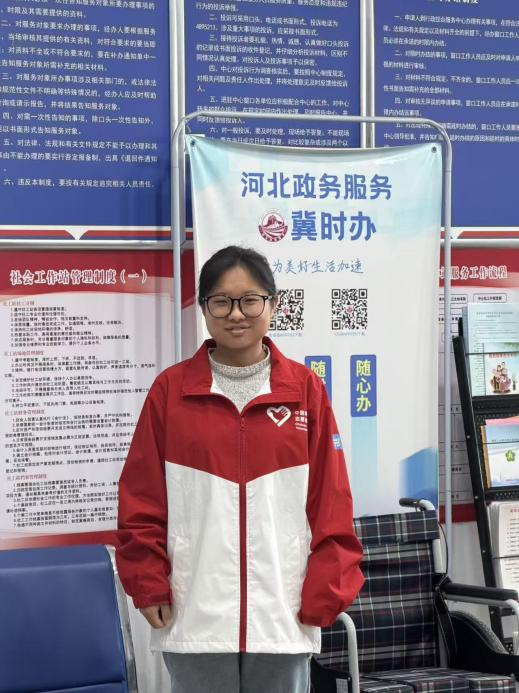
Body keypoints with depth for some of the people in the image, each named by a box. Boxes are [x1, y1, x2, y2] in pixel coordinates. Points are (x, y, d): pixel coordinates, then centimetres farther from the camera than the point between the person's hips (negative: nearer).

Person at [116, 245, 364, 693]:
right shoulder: (171, 390, 0)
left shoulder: (306, 390, 1)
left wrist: (324, 594, -2)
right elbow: (142, 500, 3)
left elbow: (330, 502, 1)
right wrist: (150, 587, -1)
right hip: (194, 615, 0)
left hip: (283, 614, 0)